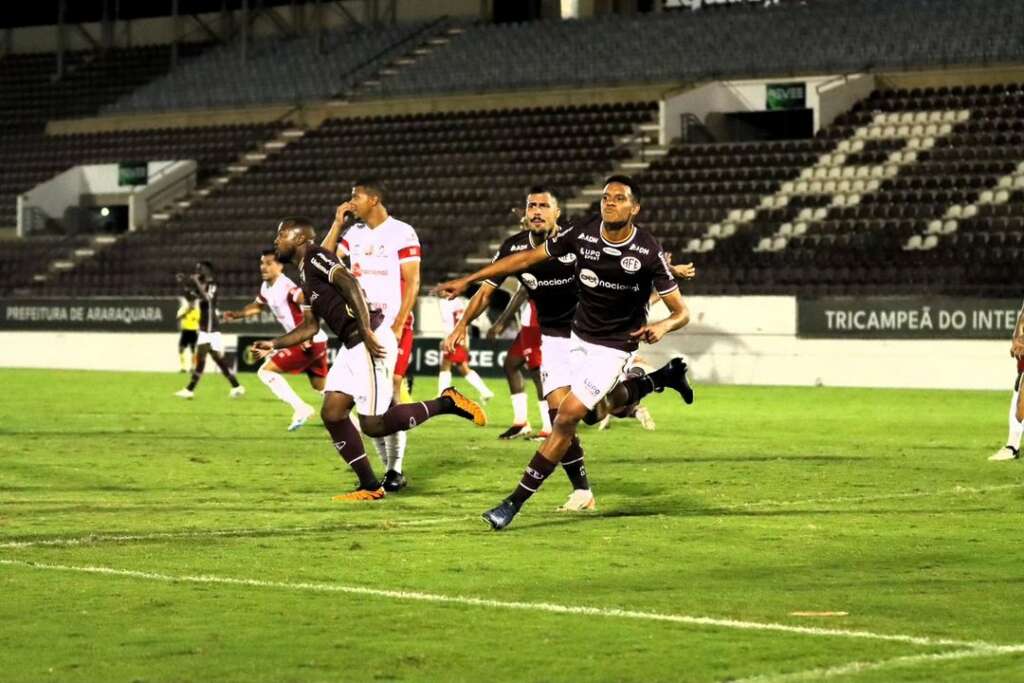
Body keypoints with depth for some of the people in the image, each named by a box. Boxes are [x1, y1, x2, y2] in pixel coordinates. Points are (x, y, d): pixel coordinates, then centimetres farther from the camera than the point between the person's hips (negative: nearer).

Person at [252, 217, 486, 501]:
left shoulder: (316, 258, -8)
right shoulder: (305, 275, 22)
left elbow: (349, 283, -23)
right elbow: (309, 327, 29)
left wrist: (366, 331, -31)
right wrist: (274, 345, 21)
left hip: (371, 341, -10)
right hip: (352, 346, 10)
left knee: (373, 425, -9)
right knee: (331, 413, 5)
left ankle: (446, 403, 3)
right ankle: (370, 487, 9)